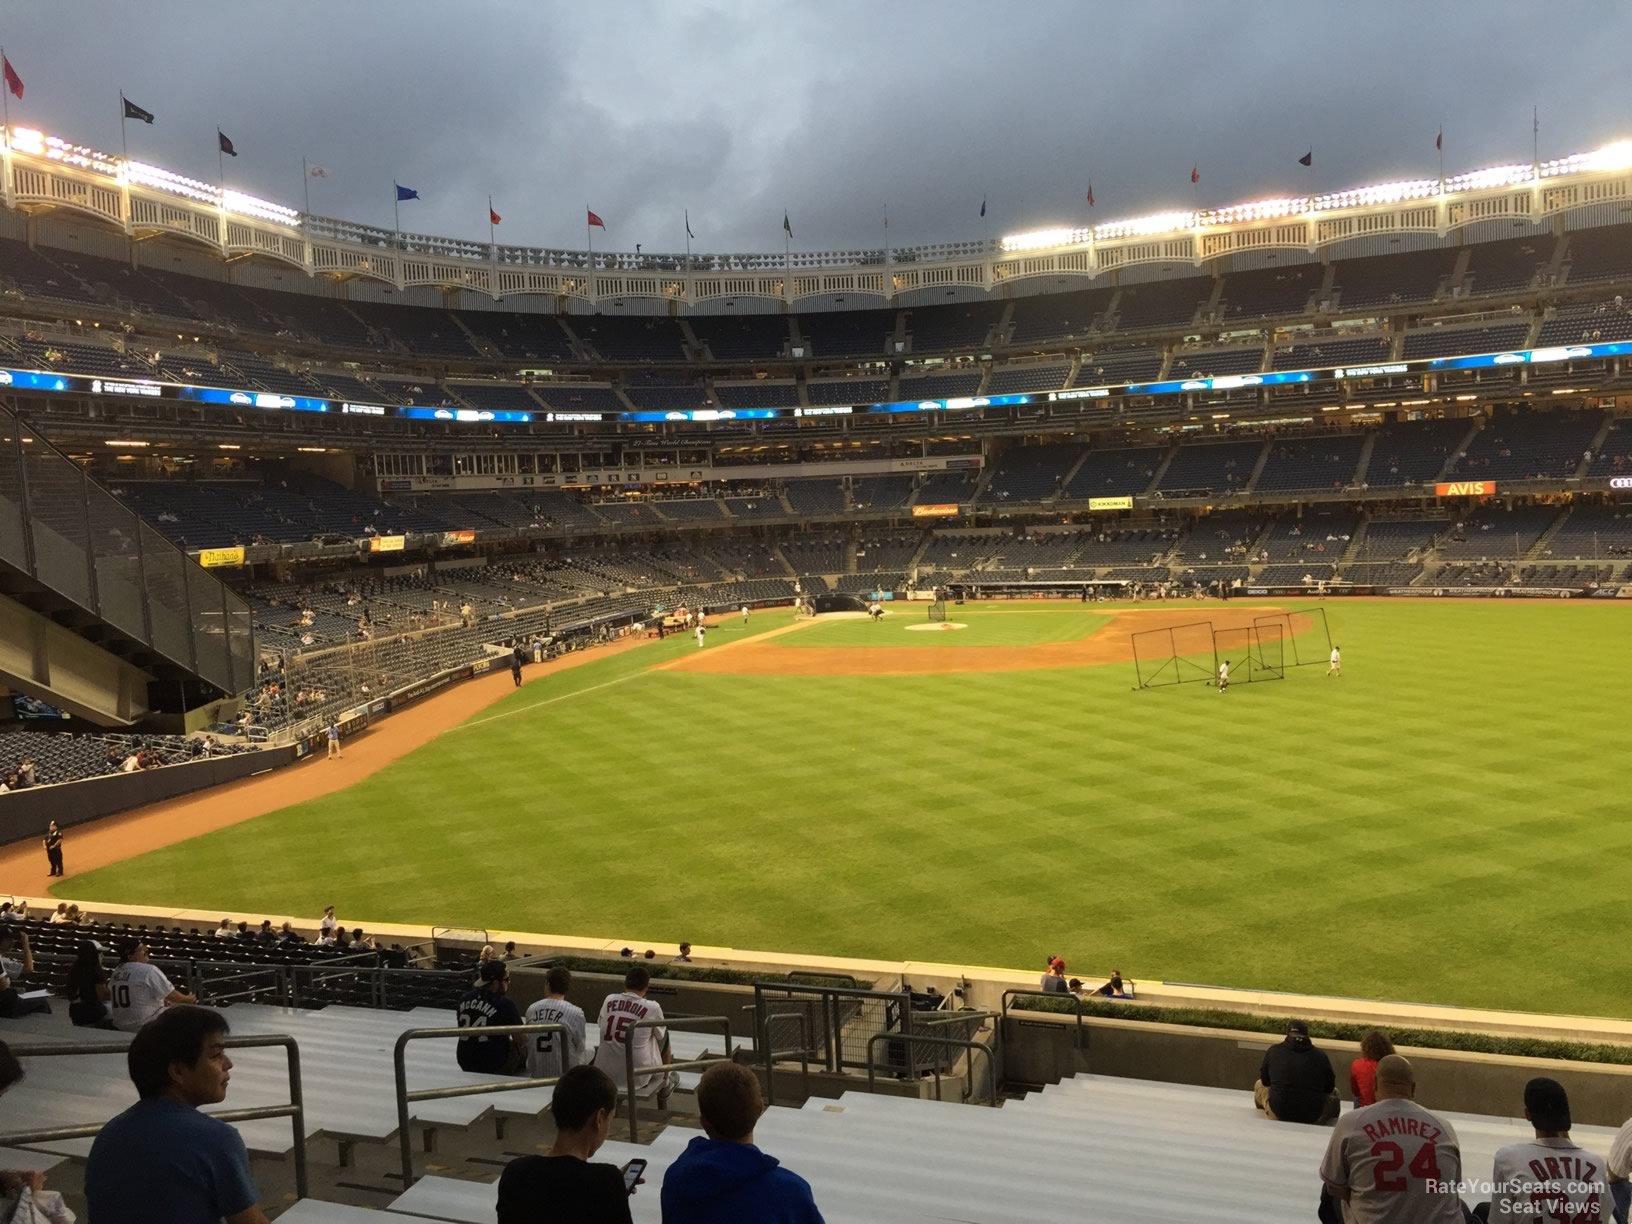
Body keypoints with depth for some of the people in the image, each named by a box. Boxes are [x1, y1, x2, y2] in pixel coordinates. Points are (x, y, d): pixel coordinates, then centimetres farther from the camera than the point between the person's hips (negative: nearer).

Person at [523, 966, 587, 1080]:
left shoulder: (531, 1009, -3)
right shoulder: (575, 1013, -15)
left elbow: (527, 1041, 8)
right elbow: (580, 1048, -5)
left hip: (536, 1073, 4)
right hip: (564, 1074, -4)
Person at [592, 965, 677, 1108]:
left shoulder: (609, 1000, -3)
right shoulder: (652, 1008, -12)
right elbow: (660, 1036, 8)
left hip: (605, 1074, 3)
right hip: (638, 1077, -3)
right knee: (665, 1035, 20)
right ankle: (665, 1084, 39)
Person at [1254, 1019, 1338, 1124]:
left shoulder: (1273, 1051, -2)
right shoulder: (1320, 1055, -3)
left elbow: (1265, 1081, 10)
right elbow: (1329, 1088, 7)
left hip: (1278, 1112, -1)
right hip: (1313, 1116, 1)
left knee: (1259, 1085, 27)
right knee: (1334, 1093, 29)